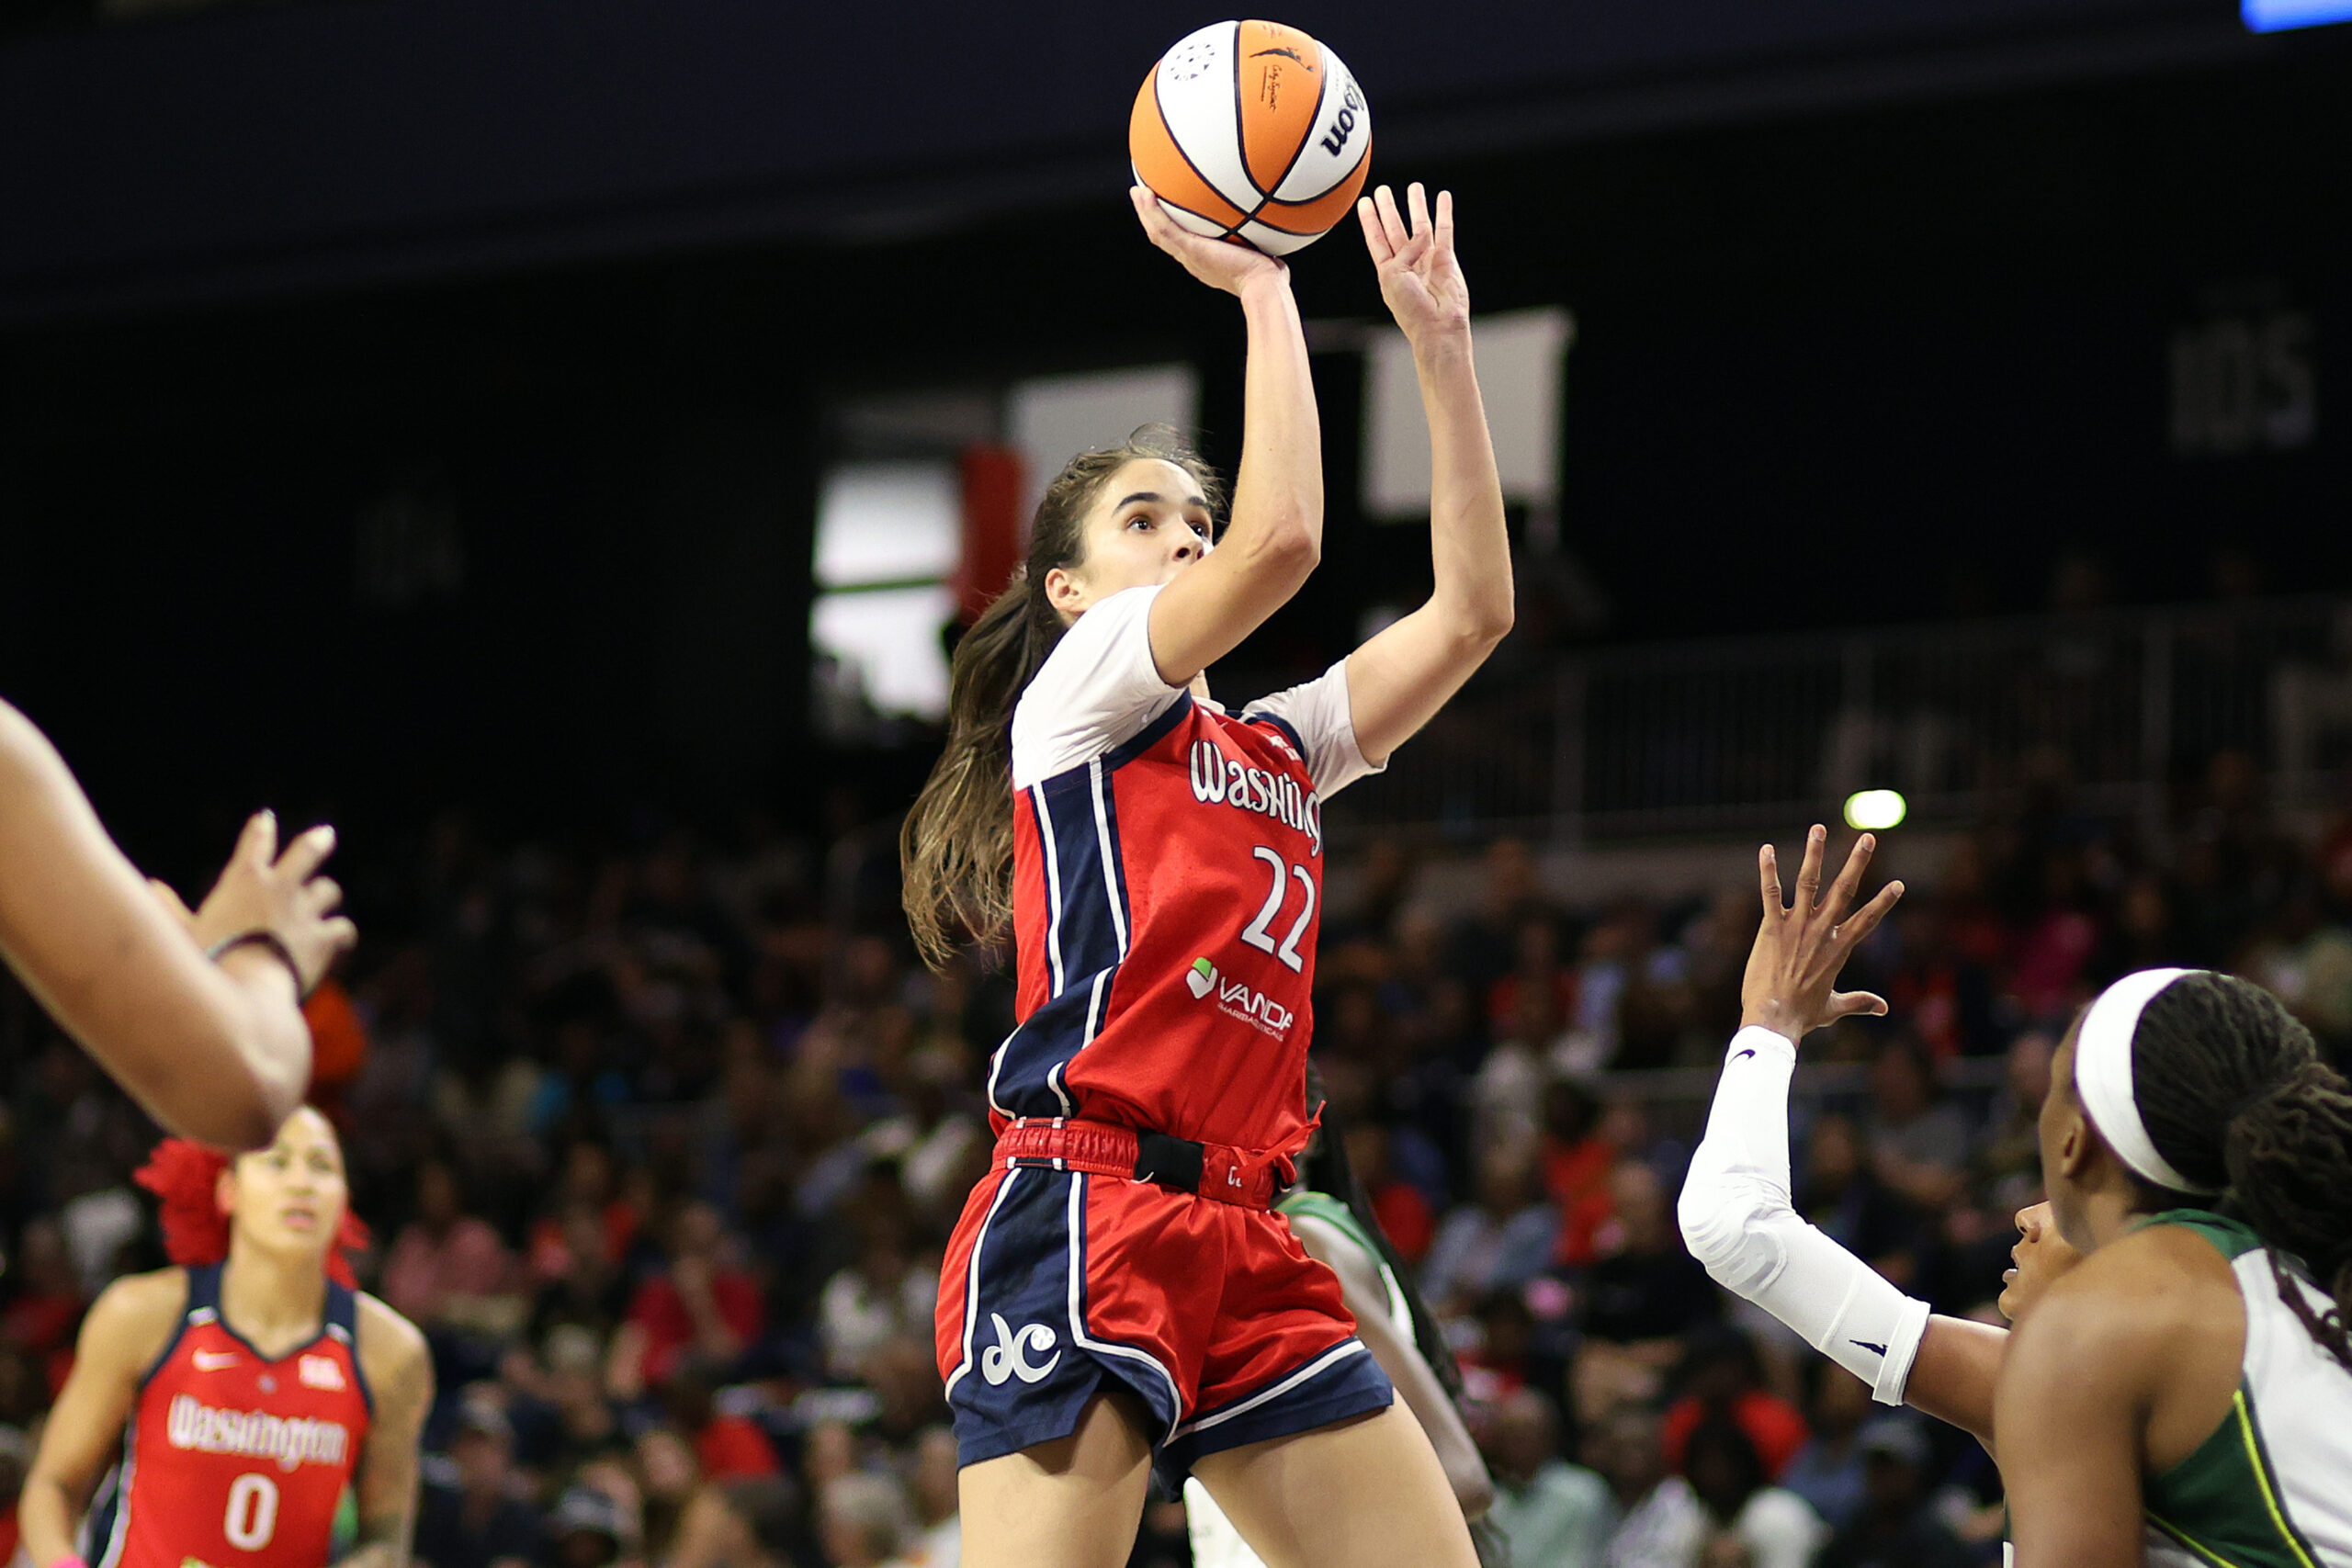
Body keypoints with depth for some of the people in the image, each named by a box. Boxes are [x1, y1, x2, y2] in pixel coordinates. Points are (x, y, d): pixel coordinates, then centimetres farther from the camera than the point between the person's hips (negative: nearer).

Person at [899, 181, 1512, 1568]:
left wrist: (1442, 348, 16)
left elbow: (1472, 609, 16)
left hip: (1241, 1246, 8)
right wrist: (1261, 287, -2)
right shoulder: (1074, 694, 4)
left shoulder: (1273, 750, 24)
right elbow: (1283, 538, -11)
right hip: (1080, 1219, -7)